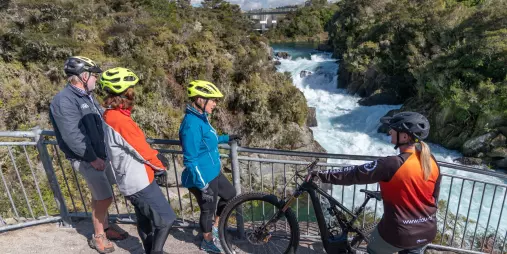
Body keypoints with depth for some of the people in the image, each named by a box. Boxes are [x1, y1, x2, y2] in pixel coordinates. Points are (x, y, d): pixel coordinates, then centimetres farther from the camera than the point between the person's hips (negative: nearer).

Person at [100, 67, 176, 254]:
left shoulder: (110, 115, 6)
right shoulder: (120, 120, -26)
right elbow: (144, 152, -19)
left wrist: (156, 165, 10)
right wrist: (161, 165, -1)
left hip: (132, 180, 10)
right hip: (140, 182, -10)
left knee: (145, 221, 22)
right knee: (166, 219, 2)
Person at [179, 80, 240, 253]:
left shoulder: (201, 118, 3)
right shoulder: (192, 124, -28)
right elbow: (191, 160, -27)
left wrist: (226, 138, 24)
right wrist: (203, 186, -25)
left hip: (213, 172, 9)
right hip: (203, 178, -9)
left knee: (230, 194, 24)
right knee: (208, 209, 13)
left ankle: (215, 226, 42)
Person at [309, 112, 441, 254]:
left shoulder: (392, 165, -27)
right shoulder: (432, 162, -6)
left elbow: (354, 174, -23)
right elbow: (434, 197, 7)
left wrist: (321, 175, -15)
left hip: (399, 233, -6)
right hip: (427, 231, 6)